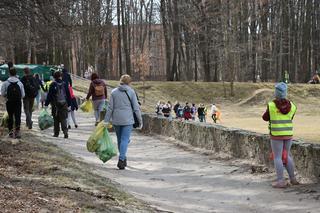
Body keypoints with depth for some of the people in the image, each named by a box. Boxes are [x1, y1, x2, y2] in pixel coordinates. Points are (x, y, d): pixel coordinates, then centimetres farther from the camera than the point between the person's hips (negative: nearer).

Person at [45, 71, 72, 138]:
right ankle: (65, 132, -14)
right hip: (64, 104, 2)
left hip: (55, 104, -2)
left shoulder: (53, 84, -6)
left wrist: (46, 104, -1)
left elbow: (49, 95, -6)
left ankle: (56, 133, 14)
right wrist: (69, 104, 14)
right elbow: (68, 95, 6)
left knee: (56, 119, 9)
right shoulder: (64, 84, 3)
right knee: (63, 119, 2)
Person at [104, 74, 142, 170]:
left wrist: (106, 121, 5)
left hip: (116, 120, 3)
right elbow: (136, 108, -3)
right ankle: (121, 160, -14)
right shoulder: (131, 92, -3)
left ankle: (123, 159, 27)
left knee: (120, 140, 16)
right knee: (125, 140, -3)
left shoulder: (114, 92, 2)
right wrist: (140, 120, 4)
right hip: (127, 120, -3)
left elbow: (110, 108, 1)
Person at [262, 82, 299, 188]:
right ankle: (293, 179, 22)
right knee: (287, 156, 18)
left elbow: (265, 118, 1)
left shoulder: (271, 105, -12)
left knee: (277, 157, 1)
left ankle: (281, 181, -1)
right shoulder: (291, 106, -1)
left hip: (276, 135, -4)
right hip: (288, 134, 5)